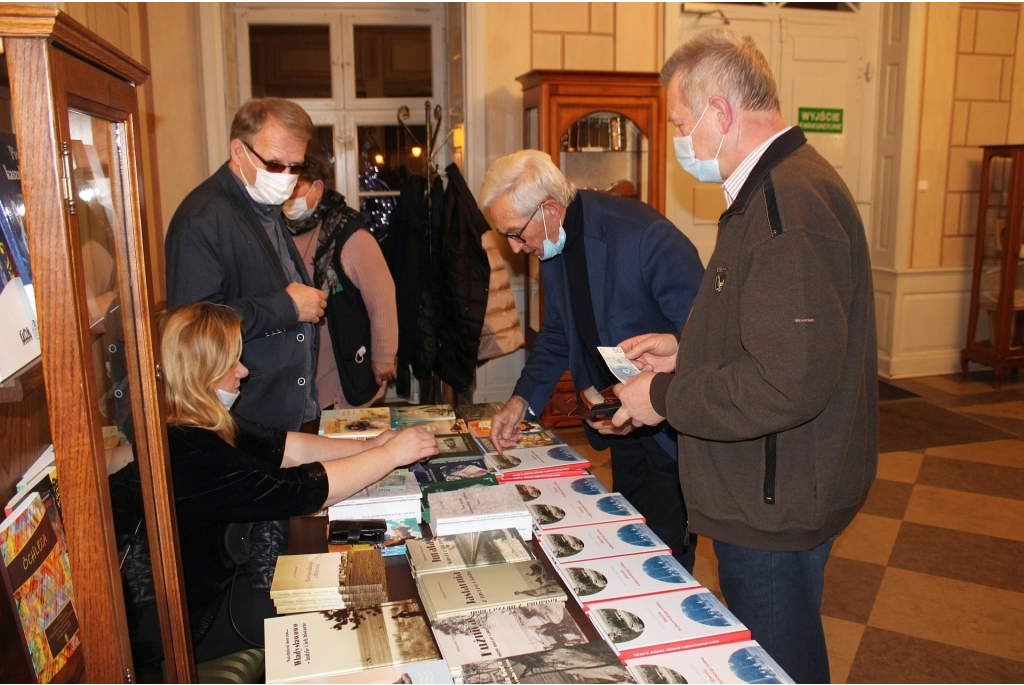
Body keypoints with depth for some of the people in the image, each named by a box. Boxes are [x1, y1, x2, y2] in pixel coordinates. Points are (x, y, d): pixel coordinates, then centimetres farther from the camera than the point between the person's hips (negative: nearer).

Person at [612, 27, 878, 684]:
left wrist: (665, 397, -18)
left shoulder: (791, 204, -25)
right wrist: (686, 349, 10)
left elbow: (788, 383, -31)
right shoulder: (780, 187, 11)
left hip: (775, 507, -10)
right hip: (770, 493, 10)